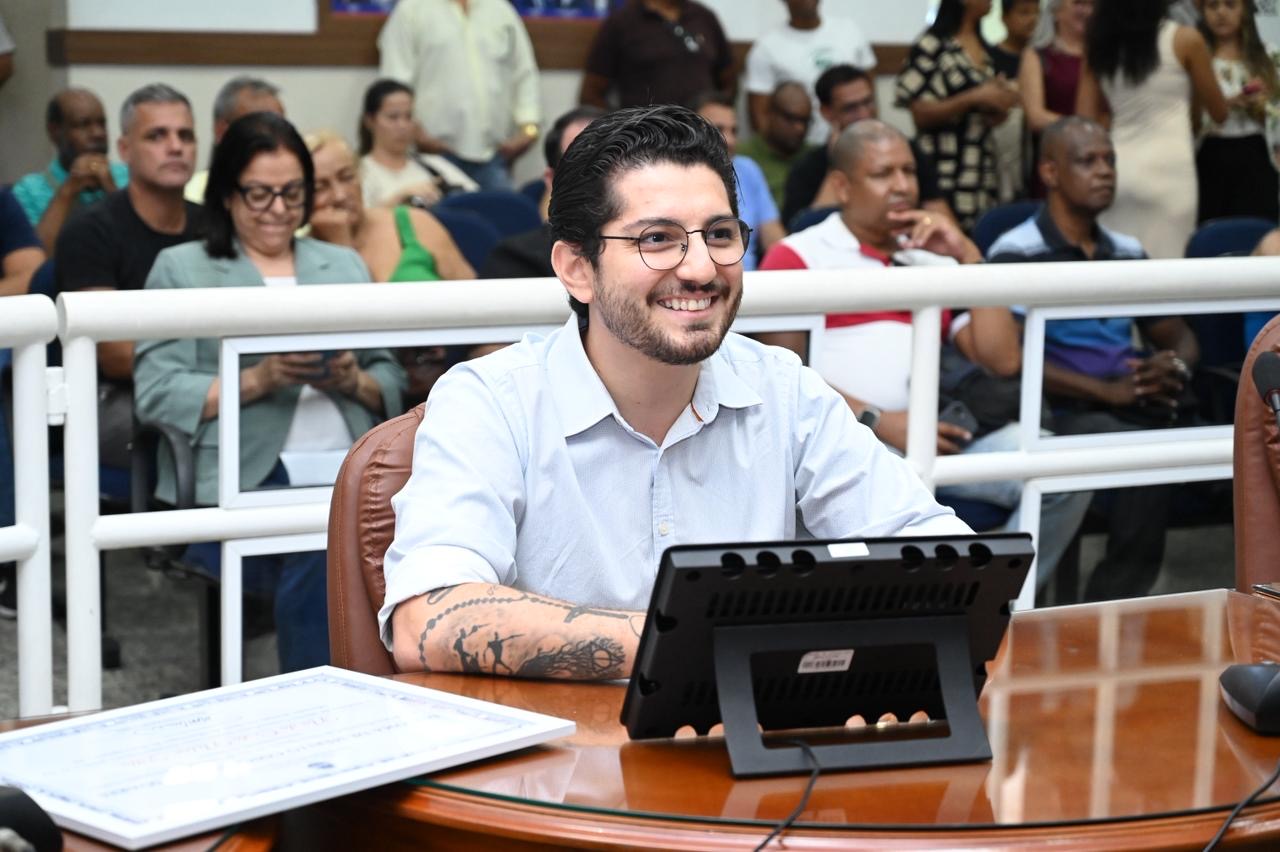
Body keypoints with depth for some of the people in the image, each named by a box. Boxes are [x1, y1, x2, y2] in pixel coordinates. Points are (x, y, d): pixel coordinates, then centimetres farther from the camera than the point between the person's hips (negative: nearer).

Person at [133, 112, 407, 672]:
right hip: (244, 479, -3)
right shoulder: (182, 269, 14)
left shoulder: (345, 265, 25)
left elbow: (393, 382, 19)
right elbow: (156, 395, 2)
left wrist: (353, 381, -4)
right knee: (322, 552, -35)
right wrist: (257, 381, -11)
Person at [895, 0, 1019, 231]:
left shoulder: (984, 48, 14)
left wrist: (1001, 104, 2)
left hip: (983, 171, 7)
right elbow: (921, 114, -10)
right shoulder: (931, 46, -8)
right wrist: (973, 99, -17)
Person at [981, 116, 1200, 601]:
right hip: (1059, 415, -6)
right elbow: (1007, 359, -13)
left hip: (1134, 410, 6)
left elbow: (1179, 337, 25)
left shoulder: (1127, 252, 18)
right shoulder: (1018, 253, -2)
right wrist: (1107, 390, -17)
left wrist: (1175, 367, -1)